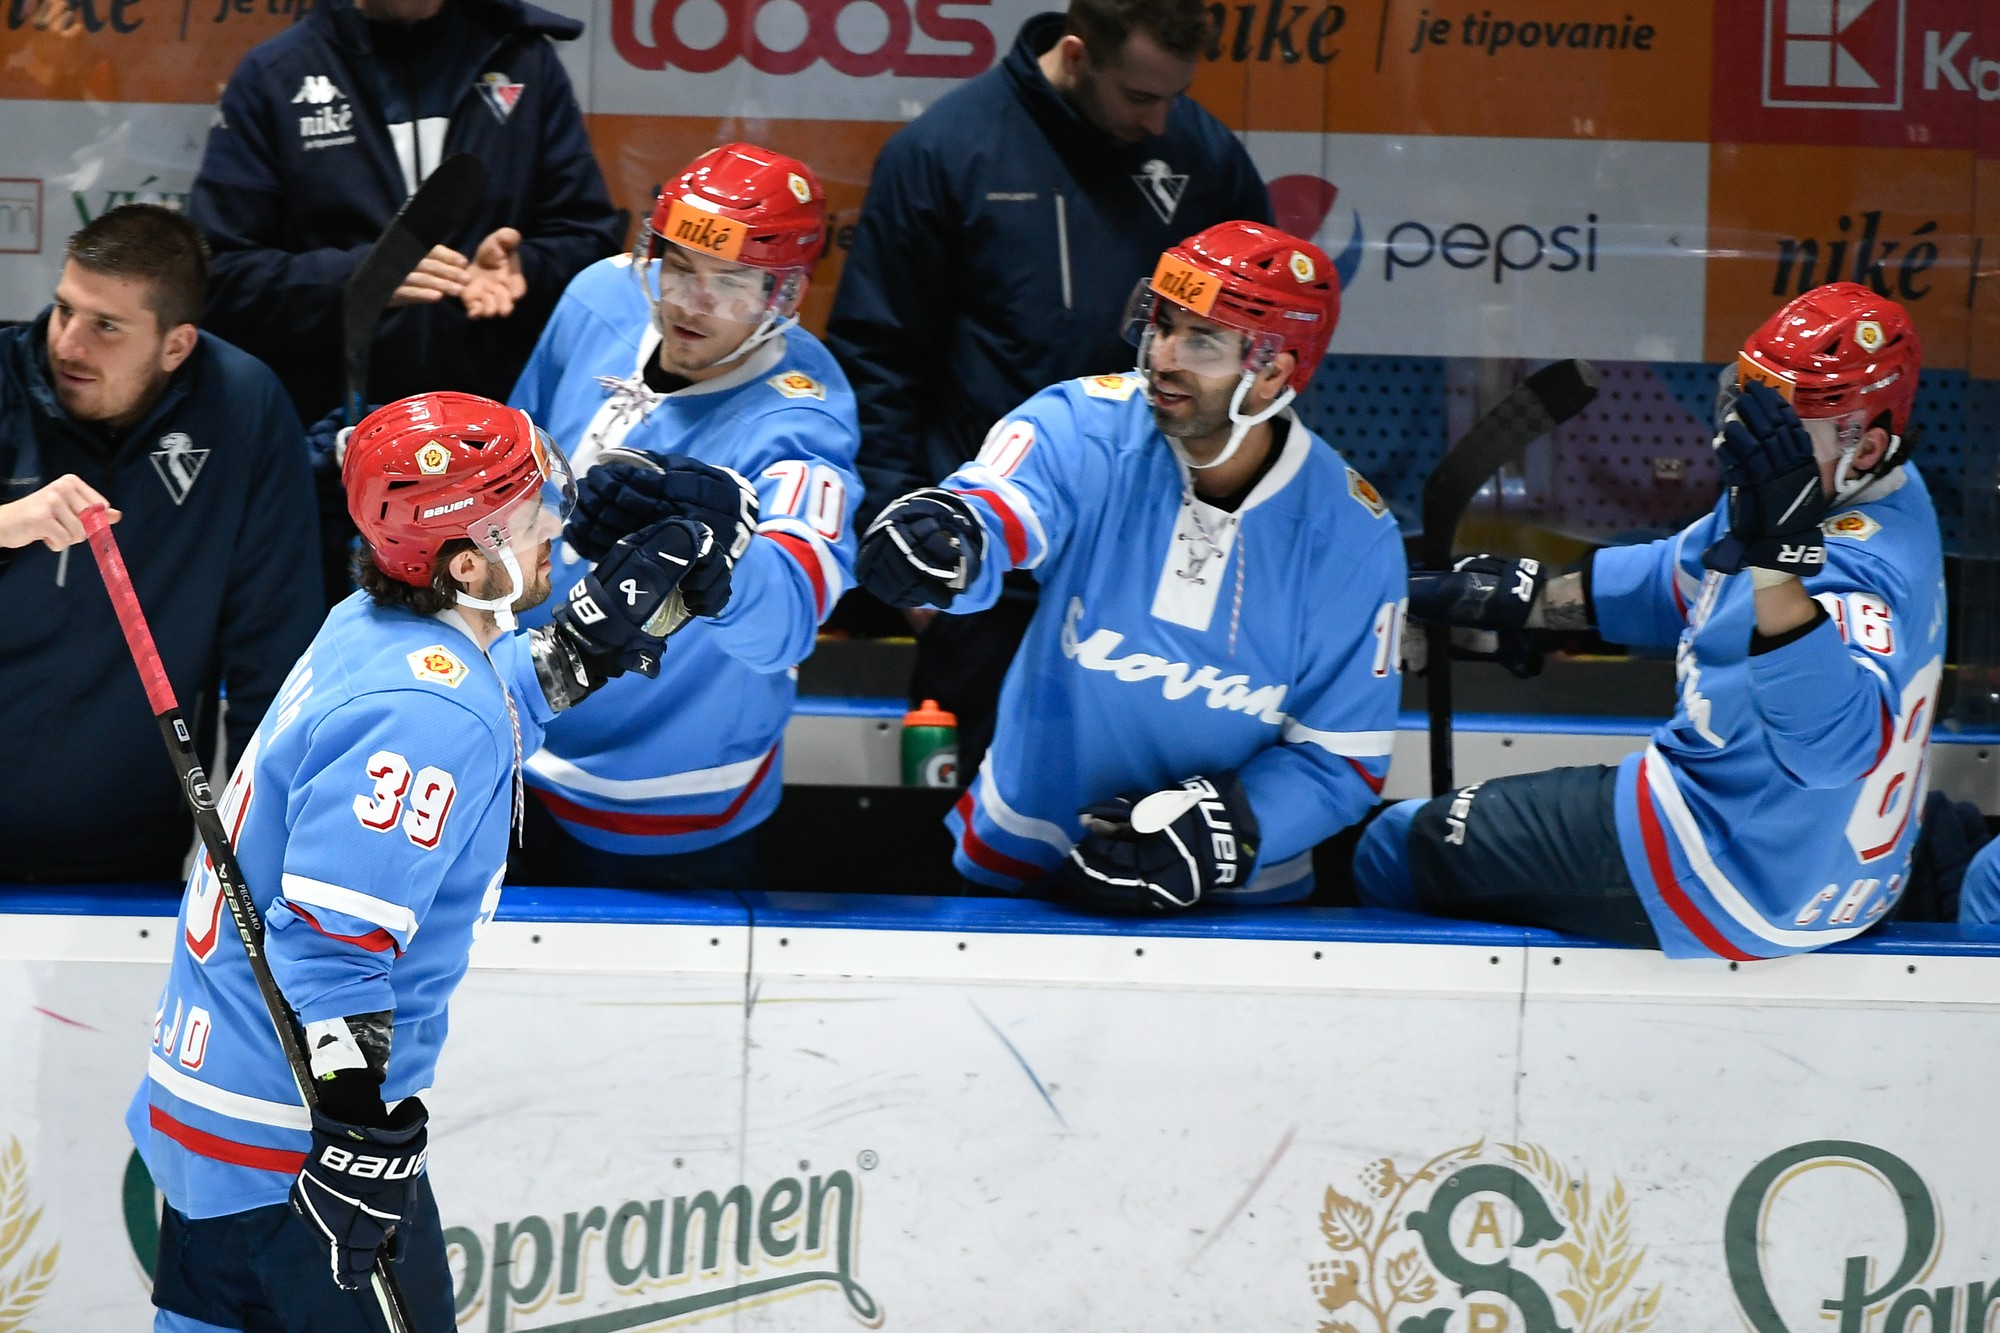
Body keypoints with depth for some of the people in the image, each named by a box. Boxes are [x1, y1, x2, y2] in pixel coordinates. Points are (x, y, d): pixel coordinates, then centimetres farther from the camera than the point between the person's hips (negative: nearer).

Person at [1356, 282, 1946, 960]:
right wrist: (1531, 596, 18)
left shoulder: (1864, 566, -30)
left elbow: (1834, 743, -47)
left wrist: (1779, 553, -55)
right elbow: (1685, 579, 19)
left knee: (1397, 850, 1)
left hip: (1750, 873, -11)